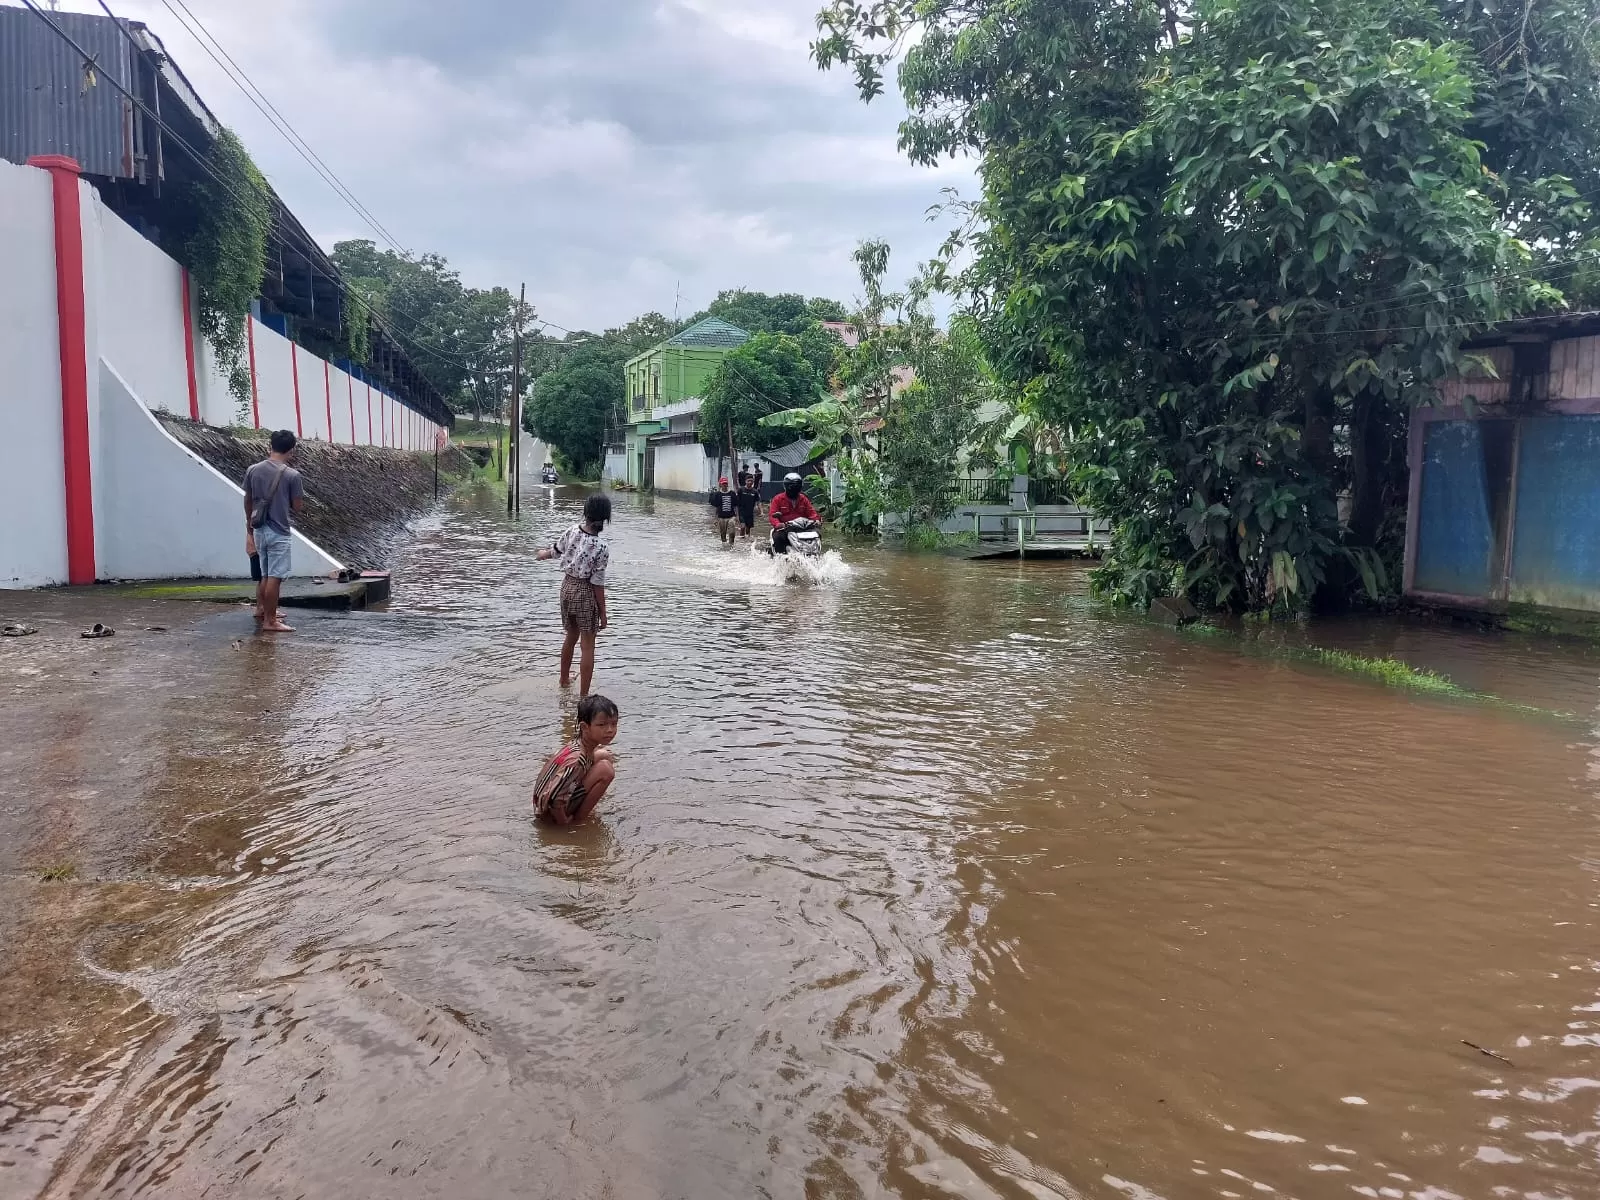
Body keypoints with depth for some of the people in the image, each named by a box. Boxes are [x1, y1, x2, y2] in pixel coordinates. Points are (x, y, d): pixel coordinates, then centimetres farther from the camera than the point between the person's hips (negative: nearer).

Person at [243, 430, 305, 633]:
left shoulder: (253, 470, 3)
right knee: (274, 577, -2)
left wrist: (249, 528, 21)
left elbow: (248, 501, 10)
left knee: (265, 575, 18)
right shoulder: (292, 475, -12)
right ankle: (270, 621, 0)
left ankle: (262, 611, 27)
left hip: (259, 530, 6)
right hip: (279, 532, -6)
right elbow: (297, 506, -8)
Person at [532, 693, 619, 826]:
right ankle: (579, 818, -7)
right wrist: (563, 822, -17)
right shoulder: (577, 759, -30)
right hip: (551, 812, -9)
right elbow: (553, 799, -32)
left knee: (602, 755, 10)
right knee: (605, 770, -21)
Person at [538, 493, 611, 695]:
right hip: (585, 594, -6)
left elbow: (555, 550, 13)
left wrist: (543, 553, 38)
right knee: (588, 646, 3)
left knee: (571, 637, 26)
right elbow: (597, 583, -18)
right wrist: (603, 612, -8)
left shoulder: (572, 532, -6)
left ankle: (564, 680, 44)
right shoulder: (601, 547, -22)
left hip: (567, 587, 6)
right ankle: (583, 695, 4)